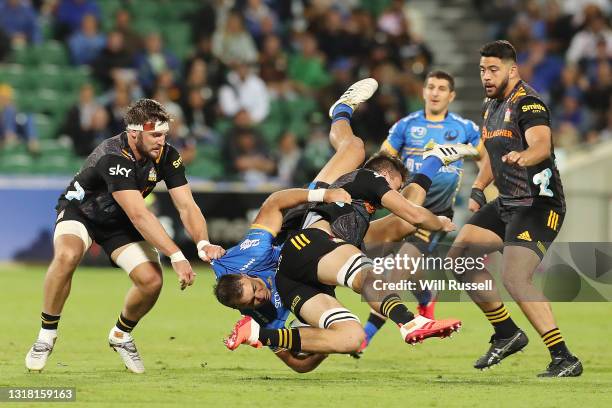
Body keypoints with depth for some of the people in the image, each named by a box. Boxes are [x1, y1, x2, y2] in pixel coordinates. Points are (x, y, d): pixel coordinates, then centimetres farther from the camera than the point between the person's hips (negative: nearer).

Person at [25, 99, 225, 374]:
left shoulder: (166, 156, -18)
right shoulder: (114, 158, -37)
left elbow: (186, 206, -18)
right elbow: (139, 216, -43)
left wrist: (203, 243, -38)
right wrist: (176, 256, -48)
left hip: (119, 224, 5)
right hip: (80, 211, -5)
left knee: (152, 281, -15)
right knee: (66, 256, -36)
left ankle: (121, 335, 16)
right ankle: (46, 335, -18)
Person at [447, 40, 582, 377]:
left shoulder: (527, 103, -17)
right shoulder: (491, 105, 12)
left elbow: (542, 145, -36)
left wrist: (523, 156, -57)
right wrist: (478, 188, 16)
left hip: (538, 205, -10)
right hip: (506, 203, 10)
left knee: (515, 279, -24)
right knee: (459, 258, 9)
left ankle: (564, 359, -21)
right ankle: (507, 334, 19)